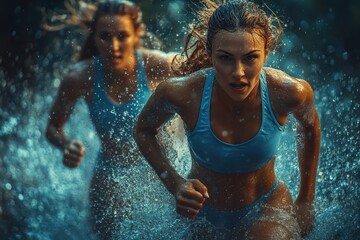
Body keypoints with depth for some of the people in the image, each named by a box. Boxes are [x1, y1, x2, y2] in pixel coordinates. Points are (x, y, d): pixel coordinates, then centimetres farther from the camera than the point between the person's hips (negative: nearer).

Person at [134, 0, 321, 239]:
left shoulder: (289, 92, -25)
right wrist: (175, 184, -18)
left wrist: (306, 201, 6)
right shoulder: (182, 93, -26)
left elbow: (310, 127, 0)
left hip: (266, 210, -1)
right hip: (203, 215, 1)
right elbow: (143, 131, -4)